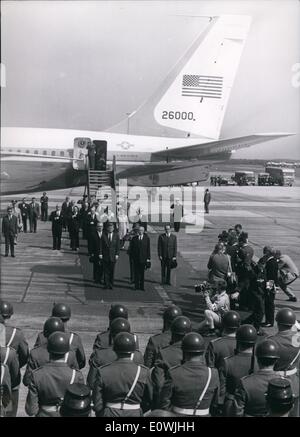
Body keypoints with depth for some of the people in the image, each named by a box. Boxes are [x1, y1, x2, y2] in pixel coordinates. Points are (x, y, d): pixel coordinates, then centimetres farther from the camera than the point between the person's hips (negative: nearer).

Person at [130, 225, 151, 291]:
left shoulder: (147, 238, 4)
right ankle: (136, 286, 8)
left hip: (143, 258, -1)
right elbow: (131, 248, 10)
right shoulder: (134, 238, 8)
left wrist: (148, 258, -3)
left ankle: (142, 286, 8)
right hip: (136, 258, 1)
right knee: (136, 272, 3)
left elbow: (148, 248, 2)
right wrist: (133, 255, 0)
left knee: (142, 272, 2)